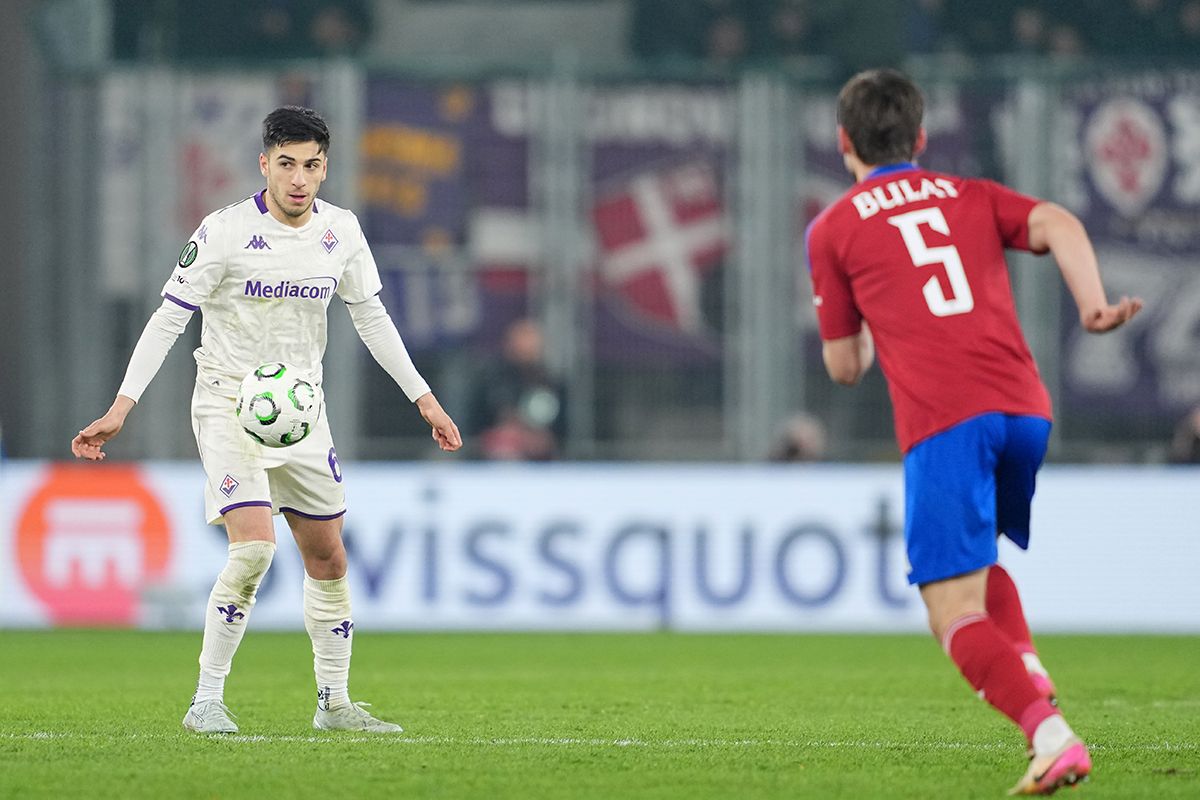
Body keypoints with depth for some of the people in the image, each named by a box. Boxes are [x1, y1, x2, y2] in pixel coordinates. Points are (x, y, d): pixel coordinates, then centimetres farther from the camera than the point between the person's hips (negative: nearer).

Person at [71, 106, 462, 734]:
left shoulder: (341, 231, 1)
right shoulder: (224, 233, -14)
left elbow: (371, 317, 13)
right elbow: (168, 319, -12)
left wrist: (423, 397, 11)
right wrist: (121, 408, -18)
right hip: (229, 402, -6)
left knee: (328, 558, 9)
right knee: (254, 547, -22)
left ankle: (334, 703, 22)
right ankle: (206, 700, -14)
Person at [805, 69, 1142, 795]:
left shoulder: (833, 229, 14)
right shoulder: (973, 197, 23)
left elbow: (845, 366, 17)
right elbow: (1057, 224, 1)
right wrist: (1094, 307, -12)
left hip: (941, 423, -5)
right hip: (1026, 408, 5)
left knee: (958, 613, -6)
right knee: (978, 559, 30)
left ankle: (1051, 735, -27)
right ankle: (1033, 685, 7)